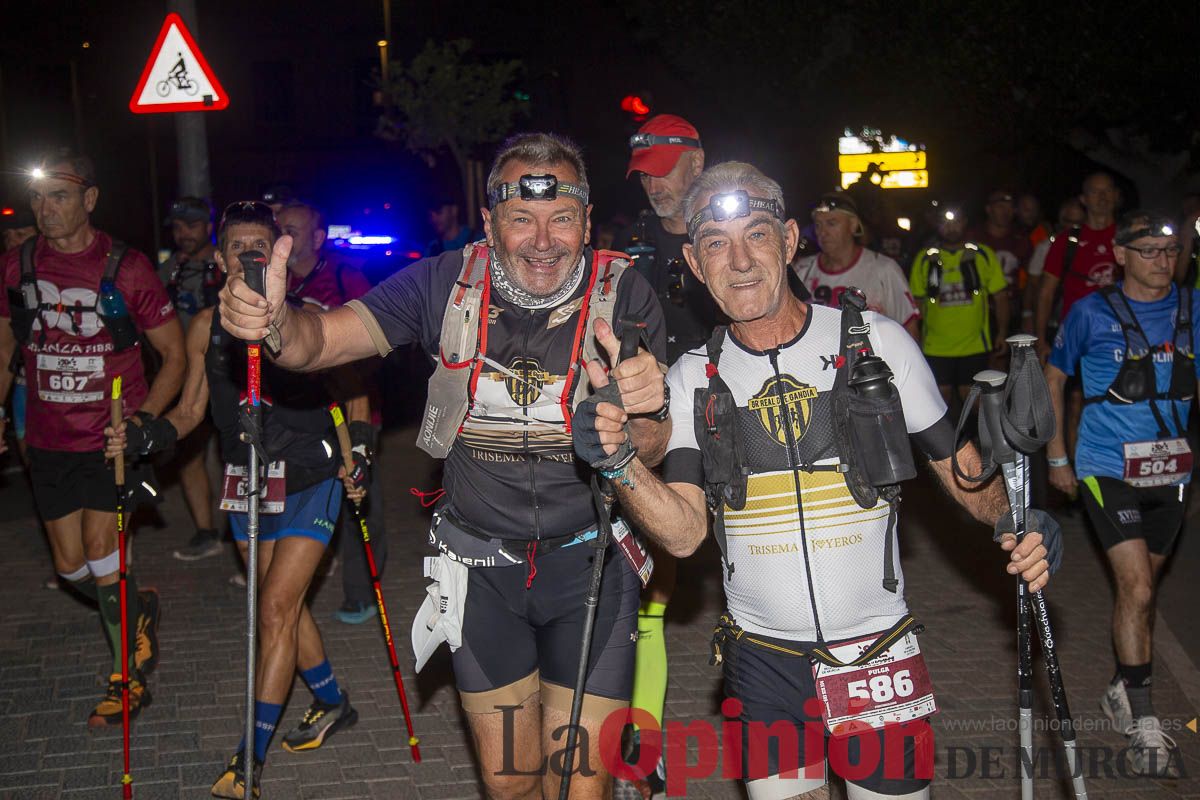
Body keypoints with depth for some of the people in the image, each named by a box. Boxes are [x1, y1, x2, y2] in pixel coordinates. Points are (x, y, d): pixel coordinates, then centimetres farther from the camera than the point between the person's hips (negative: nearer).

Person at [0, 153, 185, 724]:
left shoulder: (125, 268, -10)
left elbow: (174, 355, -5)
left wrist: (143, 416, -18)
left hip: (113, 434, -4)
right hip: (49, 440, 4)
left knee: (99, 545, -12)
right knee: (70, 564, 9)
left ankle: (129, 676, 6)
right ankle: (136, 611, 40)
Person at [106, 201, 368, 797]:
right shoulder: (207, 327, 2)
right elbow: (191, 410, 9)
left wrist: (355, 456, -14)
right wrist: (145, 438, -8)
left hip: (309, 480, -5)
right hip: (247, 482, 5)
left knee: (276, 610, -8)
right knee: (284, 605, 16)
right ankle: (332, 704, 39)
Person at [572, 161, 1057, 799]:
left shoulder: (878, 341, -6)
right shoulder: (692, 380, -1)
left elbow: (957, 462, 2)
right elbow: (683, 532, -11)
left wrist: (1009, 518, -17)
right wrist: (621, 464, -28)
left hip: (878, 649, -1)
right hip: (763, 661, 1)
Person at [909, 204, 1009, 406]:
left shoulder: (983, 255, 3)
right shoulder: (924, 259, 4)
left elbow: (1000, 297, 5)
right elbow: (916, 301, 8)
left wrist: (1002, 333, -1)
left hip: (974, 345, -1)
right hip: (936, 347, 1)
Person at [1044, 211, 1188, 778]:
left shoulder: (1192, 309, 3)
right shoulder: (1092, 314, -5)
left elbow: (1190, 384, 14)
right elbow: (1053, 380, 6)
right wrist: (1057, 458, 6)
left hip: (1170, 471, 4)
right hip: (1107, 469, -4)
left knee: (1140, 588, 15)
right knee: (1137, 589, -13)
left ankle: (1123, 691, 32)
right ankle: (1142, 722, -5)